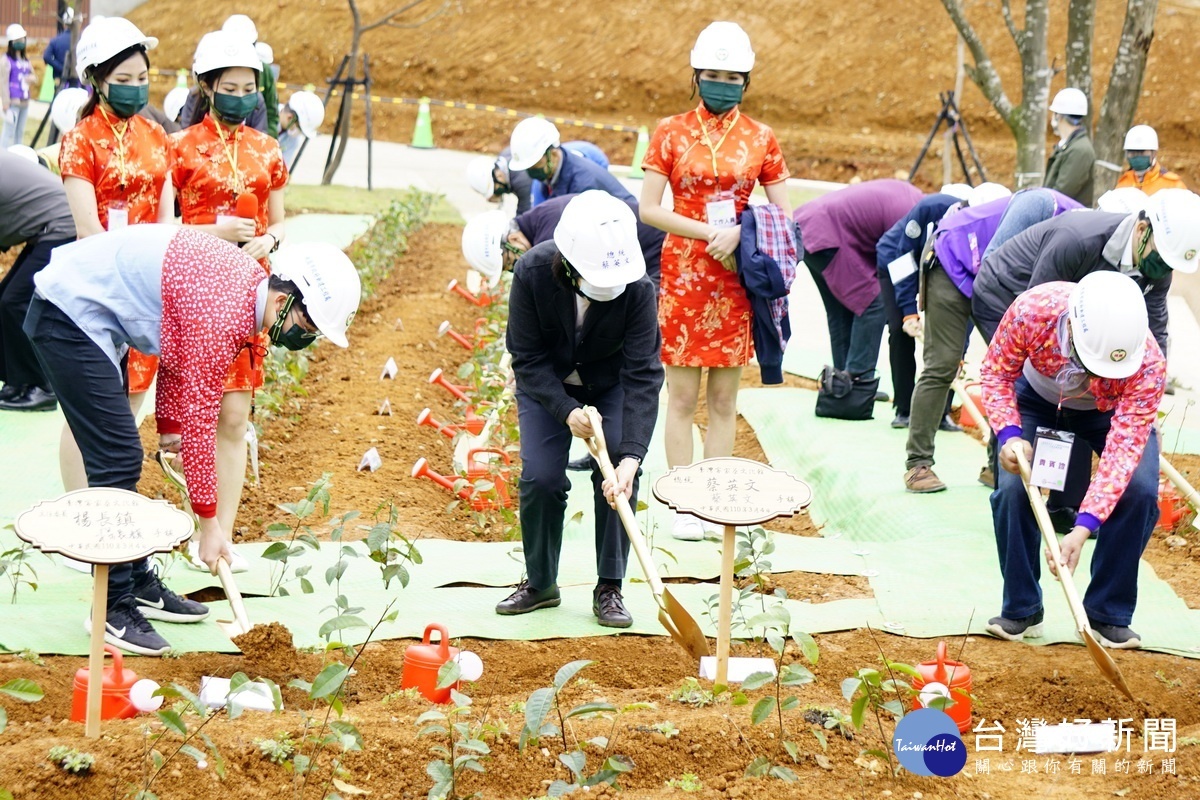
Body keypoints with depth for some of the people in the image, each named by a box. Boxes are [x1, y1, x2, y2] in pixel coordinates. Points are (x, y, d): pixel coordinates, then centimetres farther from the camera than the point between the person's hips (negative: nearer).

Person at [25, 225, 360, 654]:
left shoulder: (249, 281, 2)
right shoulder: (222, 315, -26)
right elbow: (199, 419, -22)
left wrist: (168, 423, 14)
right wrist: (209, 523, -16)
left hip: (82, 307, 11)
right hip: (69, 314, -11)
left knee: (119, 459, 15)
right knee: (117, 460, -11)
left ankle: (138, 584, 24)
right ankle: (113, 609, -6)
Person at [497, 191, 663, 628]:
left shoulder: (637, 287, -33)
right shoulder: (532, 273, -32)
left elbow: (642, 374, -33)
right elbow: (528, 358, -21)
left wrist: (630, 457, -41)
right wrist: (567, 410, -33)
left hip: (610, 384, 0)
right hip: (546, 385, 0)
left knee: (617, 477, -15)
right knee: (540, 477, -11)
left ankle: (609, 588, 0)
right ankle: (540, 584, 9)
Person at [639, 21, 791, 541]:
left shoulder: (760, 139, 6)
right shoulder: (672, 133, 1)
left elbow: (783, 214, 6)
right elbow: (649, 208, -5)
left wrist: (739, 233, -13)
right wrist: (711, 233, -14)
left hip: (736, 279, 2)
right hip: (682, 276, -2)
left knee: (724, 398, 6)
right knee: (683, 396, -1)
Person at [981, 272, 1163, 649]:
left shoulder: (1148, 365, -39)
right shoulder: (1032, 311, -38)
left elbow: (1124, 447, -40)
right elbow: (997, 373, -19)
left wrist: (1084, 527, -48)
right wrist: (1009, 434, -36)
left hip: (1114, 412, -1)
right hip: (1038, 400, 1)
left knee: (1139, 490, -23)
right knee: (1013, 487, -20)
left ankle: (1109, 615, -6)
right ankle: (1020, 610, 0)